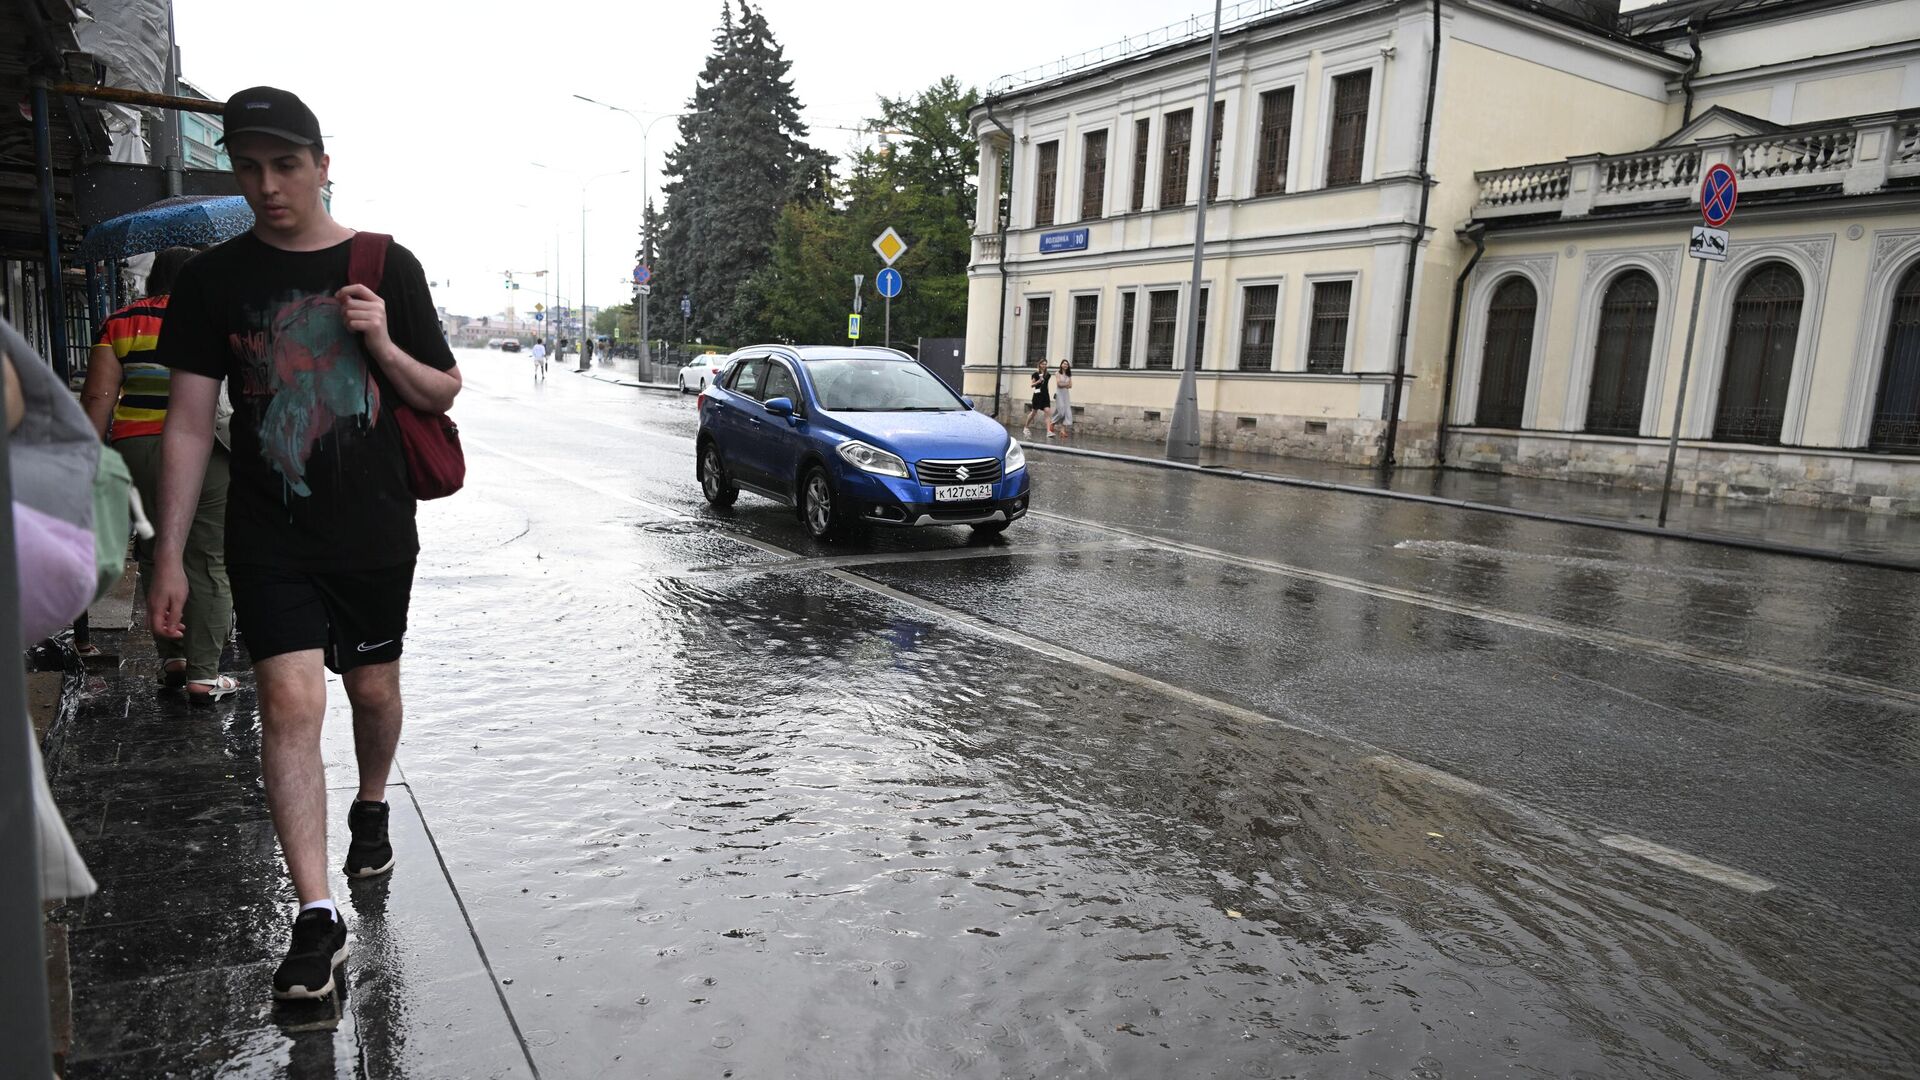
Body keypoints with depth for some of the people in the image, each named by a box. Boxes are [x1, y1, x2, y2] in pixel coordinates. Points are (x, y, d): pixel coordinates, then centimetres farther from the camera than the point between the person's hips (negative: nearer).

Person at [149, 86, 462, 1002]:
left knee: (374, 689, 14)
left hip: (377, 532, 1)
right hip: (271, 539, -1)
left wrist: (383, 344, -15)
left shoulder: (386, 267, 0)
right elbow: (188, 424, 0)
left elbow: (442, 395, 6)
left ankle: (371, 807, 44)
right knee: (291, 702, -10)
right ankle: (316, 917, -3)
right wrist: (169, 558, -3)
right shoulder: (214, 281, 0)